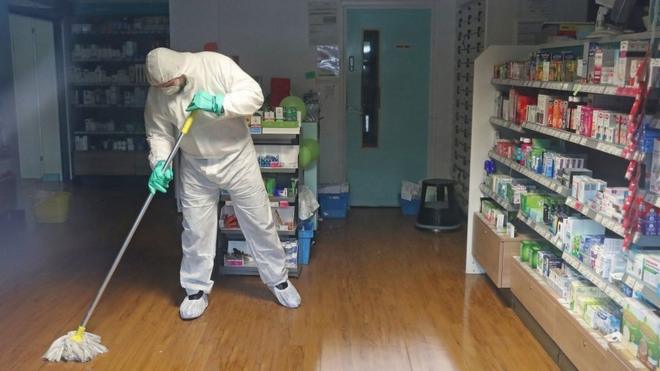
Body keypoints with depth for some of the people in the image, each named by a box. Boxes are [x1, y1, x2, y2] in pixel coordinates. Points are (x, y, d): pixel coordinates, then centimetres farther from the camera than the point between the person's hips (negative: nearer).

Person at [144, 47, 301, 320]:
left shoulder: (216, 64, -19)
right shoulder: (157, 94, -10)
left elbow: (254, 95, -23)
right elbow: (158, 134, -3)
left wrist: (219, 104, -36)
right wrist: (160, 164, -21)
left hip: (236, 159, -2)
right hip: (195, 167, 2)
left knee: (259, 222, 7)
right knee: (195, 230, 6)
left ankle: (278, 280, 24)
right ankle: (197, 290, 24)